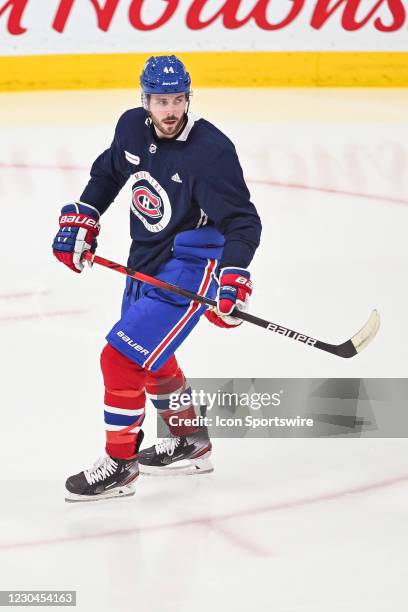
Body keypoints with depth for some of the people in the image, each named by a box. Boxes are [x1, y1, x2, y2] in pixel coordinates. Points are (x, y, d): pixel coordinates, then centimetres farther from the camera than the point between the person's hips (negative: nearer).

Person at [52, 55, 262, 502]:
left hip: (189, 269, -8)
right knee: (151, 358, 24)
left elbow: (242, 222, -24)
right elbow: (108, 171, 18)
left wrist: (233, 277, -36)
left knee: (122, 358, -13)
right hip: (146, 262, 8)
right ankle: (190, 443, 44)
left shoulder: (211, 150, -23)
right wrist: (81, 218, 10)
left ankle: (120, 465, 0)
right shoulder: (133, 128, -4)